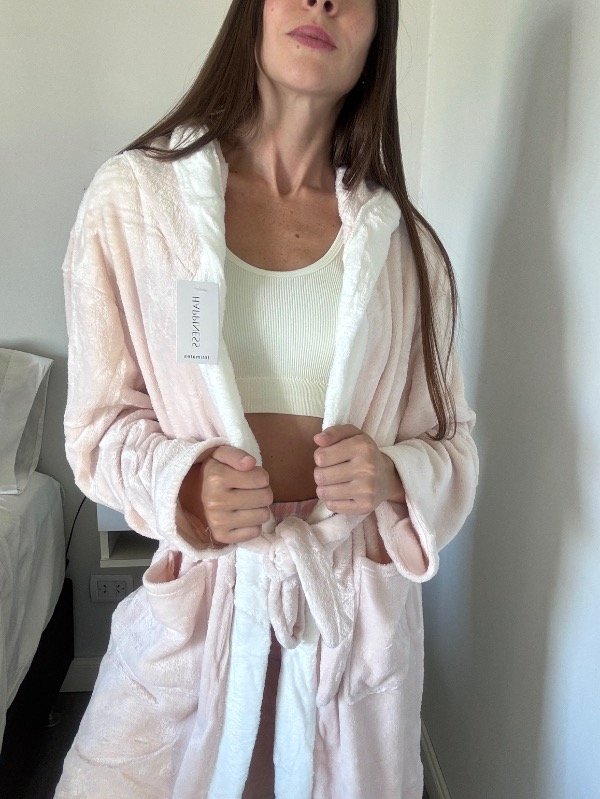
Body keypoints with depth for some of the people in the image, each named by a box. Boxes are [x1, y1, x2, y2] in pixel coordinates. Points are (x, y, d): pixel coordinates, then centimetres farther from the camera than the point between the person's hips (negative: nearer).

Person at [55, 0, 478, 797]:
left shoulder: (404, 242, -1)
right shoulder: (135, 196, -7)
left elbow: (452, 442, 4)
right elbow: (101, 422, -2)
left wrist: (392, 475, -17)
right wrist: (184, 483, -21)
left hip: (360, 608, 2)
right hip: (193, 593, -1)